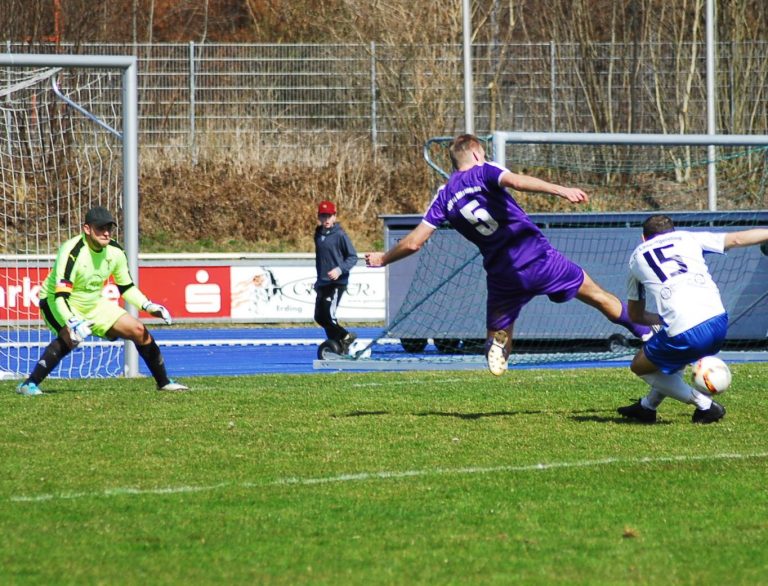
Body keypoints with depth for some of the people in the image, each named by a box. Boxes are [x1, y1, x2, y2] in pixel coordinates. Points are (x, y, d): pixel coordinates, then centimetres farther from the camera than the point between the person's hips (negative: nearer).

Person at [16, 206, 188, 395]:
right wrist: (73, 323, -52)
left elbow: (127, 287, 8)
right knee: (71, 337, -37)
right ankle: (29, 385, -35)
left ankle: (164, 382, 20)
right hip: (54, 302, -7)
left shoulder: (115, 252, -9)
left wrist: (148, 306, -7)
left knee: (138, 331, 2)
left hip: (92, 304, 7)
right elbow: (60, 296, -36)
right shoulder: (72, 252, -30)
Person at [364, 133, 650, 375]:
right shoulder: (483, 172, 0)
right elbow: (514, 181, -22)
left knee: (498, 336, 13)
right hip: (537, 255, -2)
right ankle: (646, 332, 17)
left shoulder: (444, 197, 10)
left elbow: (413, 242, 7)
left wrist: (383, 258, 25)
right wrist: (560, 190, -33)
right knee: (595, 294, 13)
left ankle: (496, 346, -23)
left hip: (501, 272, 2)